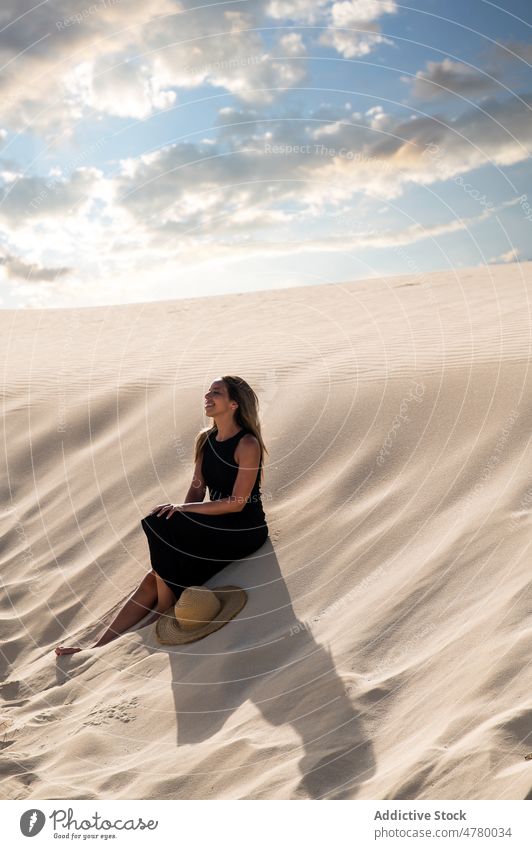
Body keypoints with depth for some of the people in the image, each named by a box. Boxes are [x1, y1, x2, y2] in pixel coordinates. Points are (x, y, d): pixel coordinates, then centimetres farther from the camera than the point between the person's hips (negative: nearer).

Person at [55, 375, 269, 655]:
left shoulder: (247, 445, -14)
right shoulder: (204, 439, 8)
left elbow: (237, 503, -18)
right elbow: (197, 490, 8)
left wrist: (181, 508, -20)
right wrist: (178, 512, -12)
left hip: (244, 530, -6)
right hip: (214, 524, 6)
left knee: (161, 527, -23)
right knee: (154, 578, -10)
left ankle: (162, 612, -4)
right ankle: (100, 645, -7)